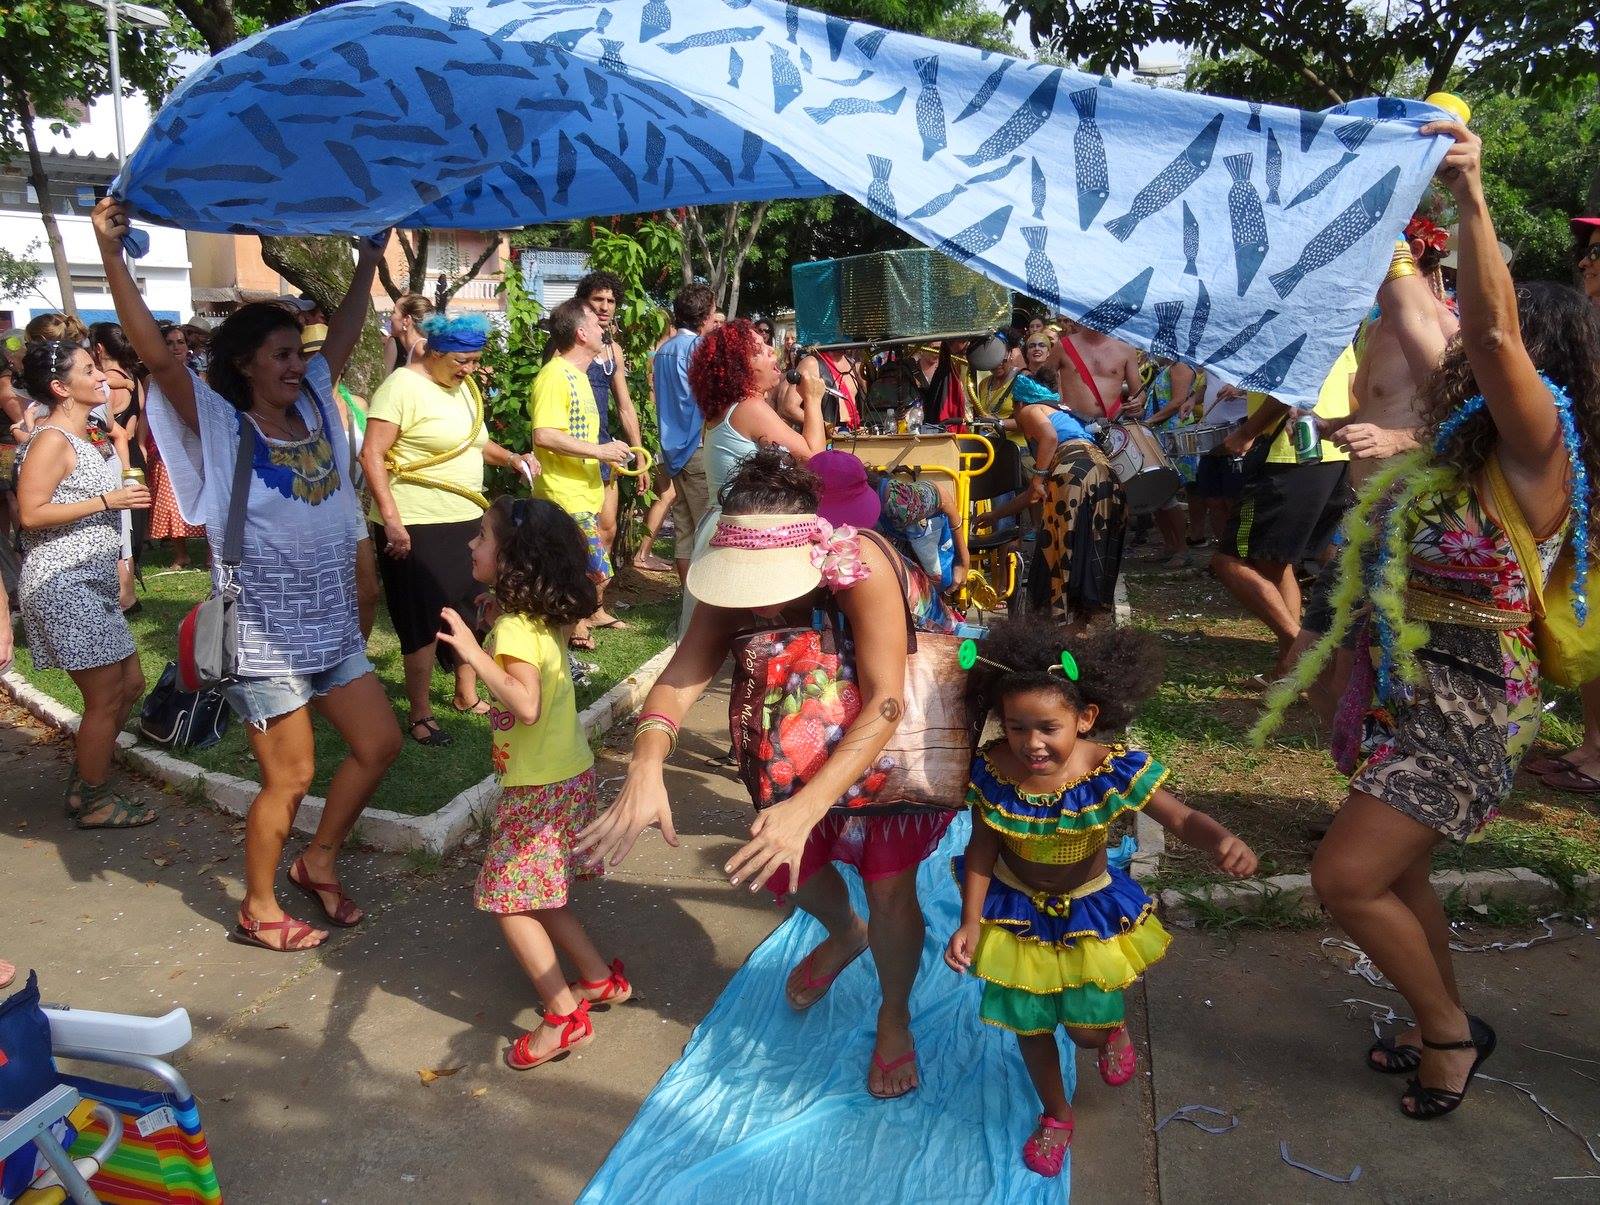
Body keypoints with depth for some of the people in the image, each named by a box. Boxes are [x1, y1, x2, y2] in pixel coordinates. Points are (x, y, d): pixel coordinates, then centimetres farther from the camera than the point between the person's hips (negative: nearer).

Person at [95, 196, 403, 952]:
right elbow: (154, 353, -22)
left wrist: (371, 251, 15)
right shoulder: (219, 427, -9)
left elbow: (347, 330, 13)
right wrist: (111, 254, -29)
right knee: (289, 777, 2)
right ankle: (258, 910, 23)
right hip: (265, 634, -6)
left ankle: (318, 862, 30)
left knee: (379, 744, 9)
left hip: (332, 625, 7)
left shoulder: (313, 406, 6)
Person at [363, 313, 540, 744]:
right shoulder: (402, 385, -14)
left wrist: (513, 458, 8)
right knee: (424, 622, 0)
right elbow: (372, 455, -18)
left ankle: (466, 695, 33)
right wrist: (391, 520, -25)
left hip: (466, 519, 8)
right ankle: (419, 714, 15)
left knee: (470, 610, 16)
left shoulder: (463, 386, 12)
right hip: (416, 527, -8)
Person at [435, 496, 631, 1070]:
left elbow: (527, 705, -35)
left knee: (509, 901, 2)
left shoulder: (515, 628, -22)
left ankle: (564, 1016, 8)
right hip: (567, 775, 9)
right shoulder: (544, 618, 5)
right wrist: (476, 647, 10)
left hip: (540, 787, -9)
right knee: (536, 894, 20)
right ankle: (601, 978, 30)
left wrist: (473, 652, -34)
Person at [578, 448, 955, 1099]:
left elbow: (885, 702, -44)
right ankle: (846, 933, 45)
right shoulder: (734, 579, -25)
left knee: (889, 885, -7)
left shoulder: (861, 566, -39)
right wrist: (646, 767, -54)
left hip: (900, 733, -4)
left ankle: (894, 1015, 25)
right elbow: (682, 676, -34)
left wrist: (806, 806, -57)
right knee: (779, 860, 9)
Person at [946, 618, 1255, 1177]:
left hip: (1089, 912, -1)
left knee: (1086, 1028, 9)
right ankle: (1056, 1115, 46)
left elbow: (1182, 820, -22)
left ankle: (1114, 1026, 50)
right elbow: (981, 850, -13)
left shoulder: (1113, 770, -29)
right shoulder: (993, 771, -26)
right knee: (1030, 1024, 16)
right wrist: (970, 923, -15)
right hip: (1016, 910, 1)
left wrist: (1222, 840, -44)